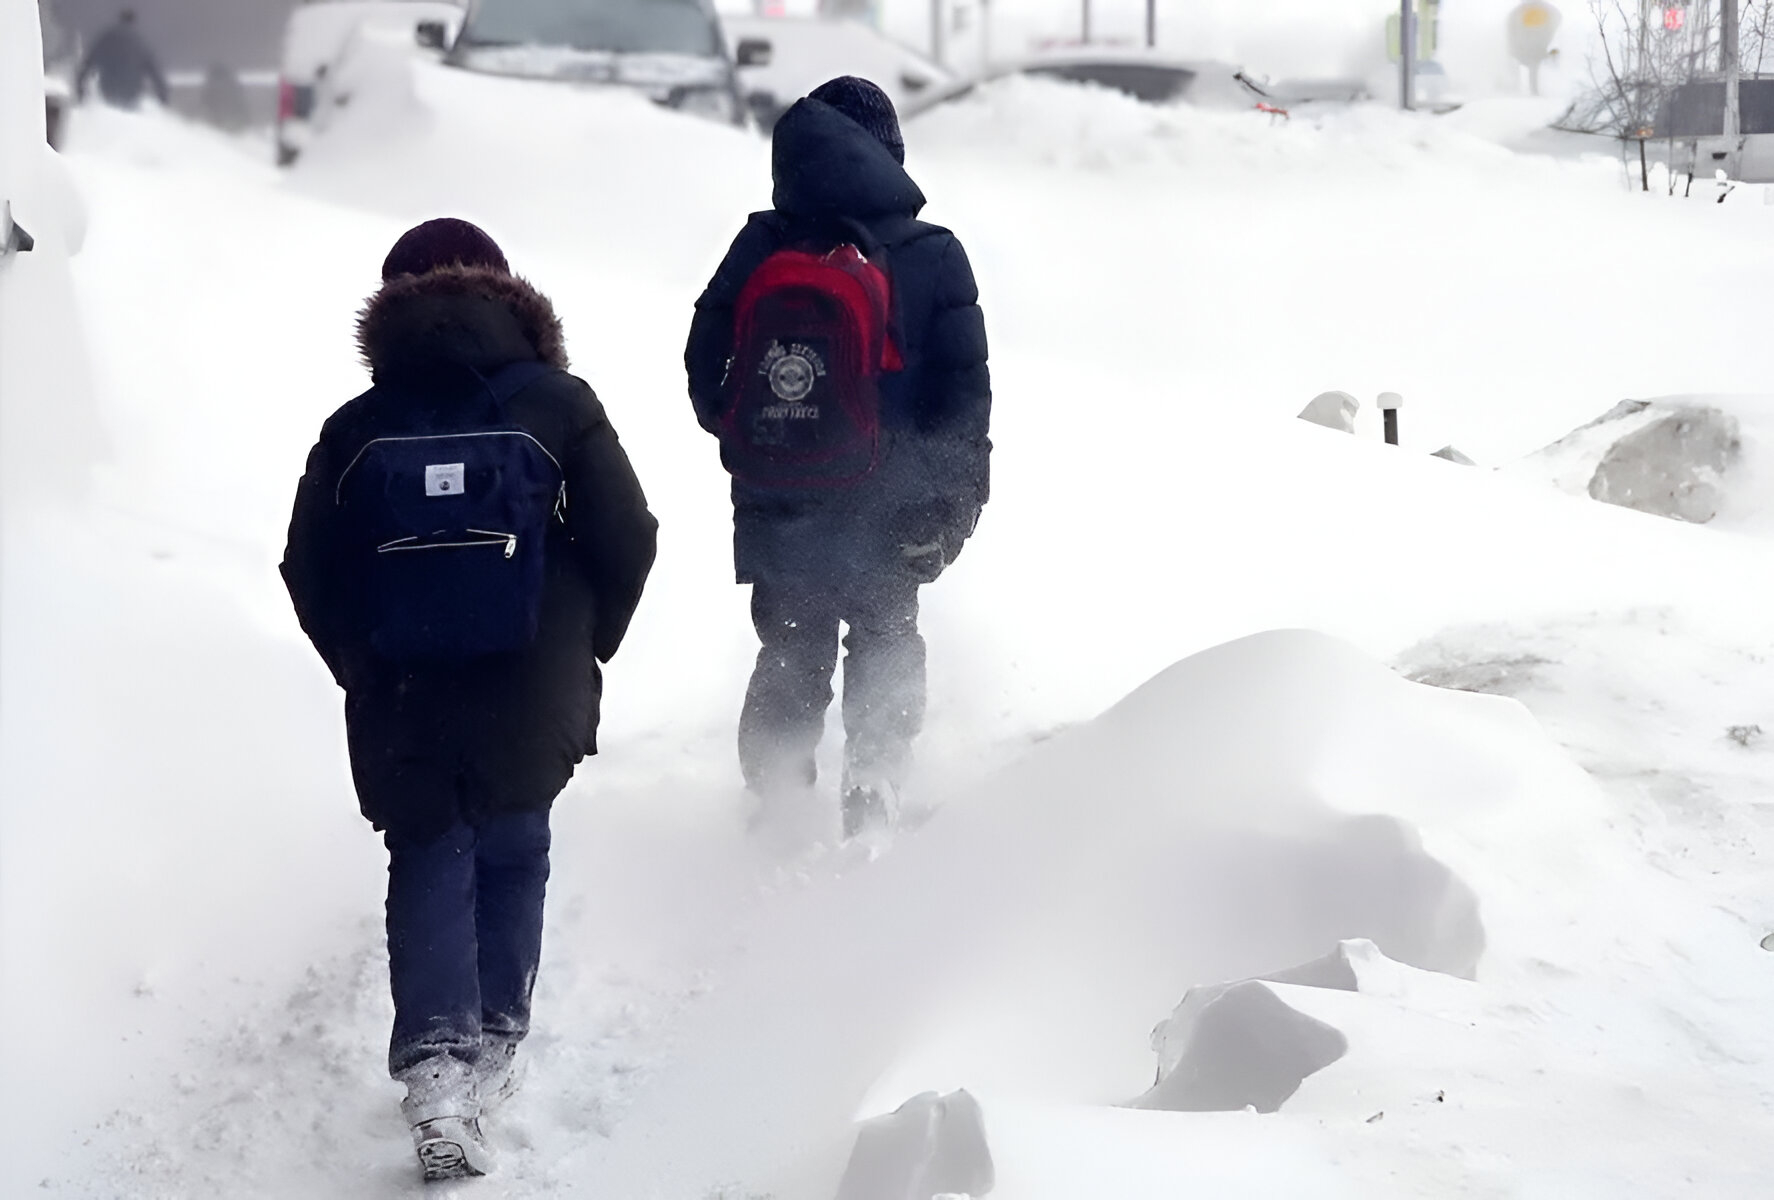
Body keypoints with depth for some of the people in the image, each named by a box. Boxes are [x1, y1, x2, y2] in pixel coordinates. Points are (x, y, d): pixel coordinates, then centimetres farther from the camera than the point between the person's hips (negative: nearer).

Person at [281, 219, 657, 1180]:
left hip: (400, 705, 0)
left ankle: (434, 1064, -9)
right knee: (512, 852, 20)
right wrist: (584, 648, 10)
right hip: (531, 703, 0)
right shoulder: (556, 407, -8)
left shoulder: (355, 431, -5)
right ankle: (495, 1043, 24)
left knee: (429, 865, 9)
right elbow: (627, 541, -7)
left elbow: (309, 574, -1)